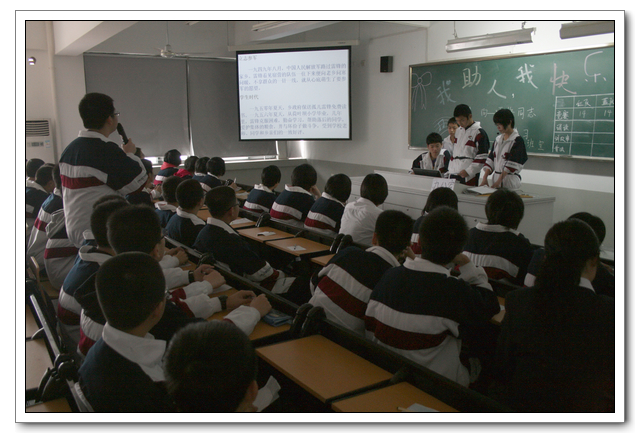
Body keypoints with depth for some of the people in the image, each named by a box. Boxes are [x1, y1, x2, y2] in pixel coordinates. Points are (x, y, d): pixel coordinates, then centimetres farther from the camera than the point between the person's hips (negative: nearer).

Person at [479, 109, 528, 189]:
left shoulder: (517, 141, -8)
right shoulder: (498, 139, 14)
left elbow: (512, 164, -14)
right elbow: (491, 159, 10)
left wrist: (499, 181, -17)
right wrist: (485, 178, -1)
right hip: (496, 178, 6)